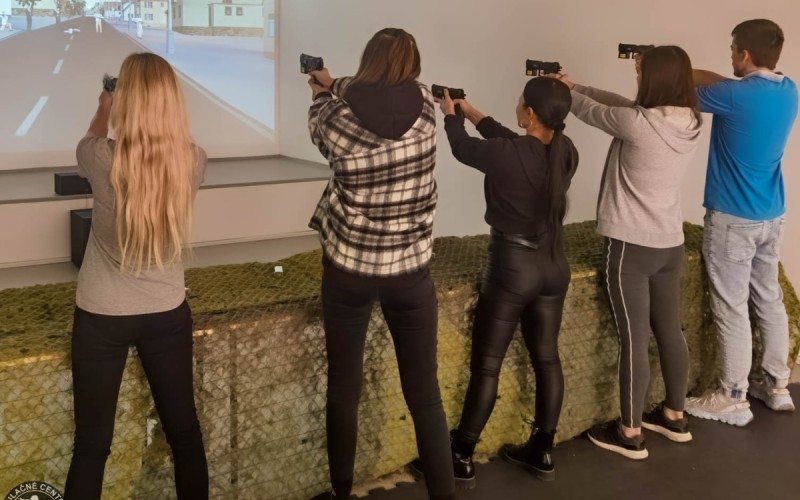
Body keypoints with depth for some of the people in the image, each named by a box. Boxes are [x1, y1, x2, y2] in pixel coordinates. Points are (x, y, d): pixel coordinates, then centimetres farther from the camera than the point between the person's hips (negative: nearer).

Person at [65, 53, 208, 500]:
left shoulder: (103, 161, -18)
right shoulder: (193, 161, -14)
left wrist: (103, 110, 30)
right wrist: (156, 105, 30)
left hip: (102, 316, -2)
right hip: (168, 314, 2)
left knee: (92, 443, 10)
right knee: (184, 430, 17)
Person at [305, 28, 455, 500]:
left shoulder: (338, 117, -13)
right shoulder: (424, 104, -8)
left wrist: (323, 94, 30)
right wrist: (335, 85, 27)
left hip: (348, 267, -1)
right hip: (410, 269, 1)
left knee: (344, 387, 14)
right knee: (424, 390, 9)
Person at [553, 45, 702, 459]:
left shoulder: (637, 123, -21)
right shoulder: (689, 122, 1)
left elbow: (592, 111, -2)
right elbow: (618, 104, 12)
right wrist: (575, 85, 16)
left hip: (631, 245, -7)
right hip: (670, 243, 8)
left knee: (634, 339, 1)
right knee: (669, 331, 18)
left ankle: (629, 433, 12)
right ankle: (675, 416, 33)